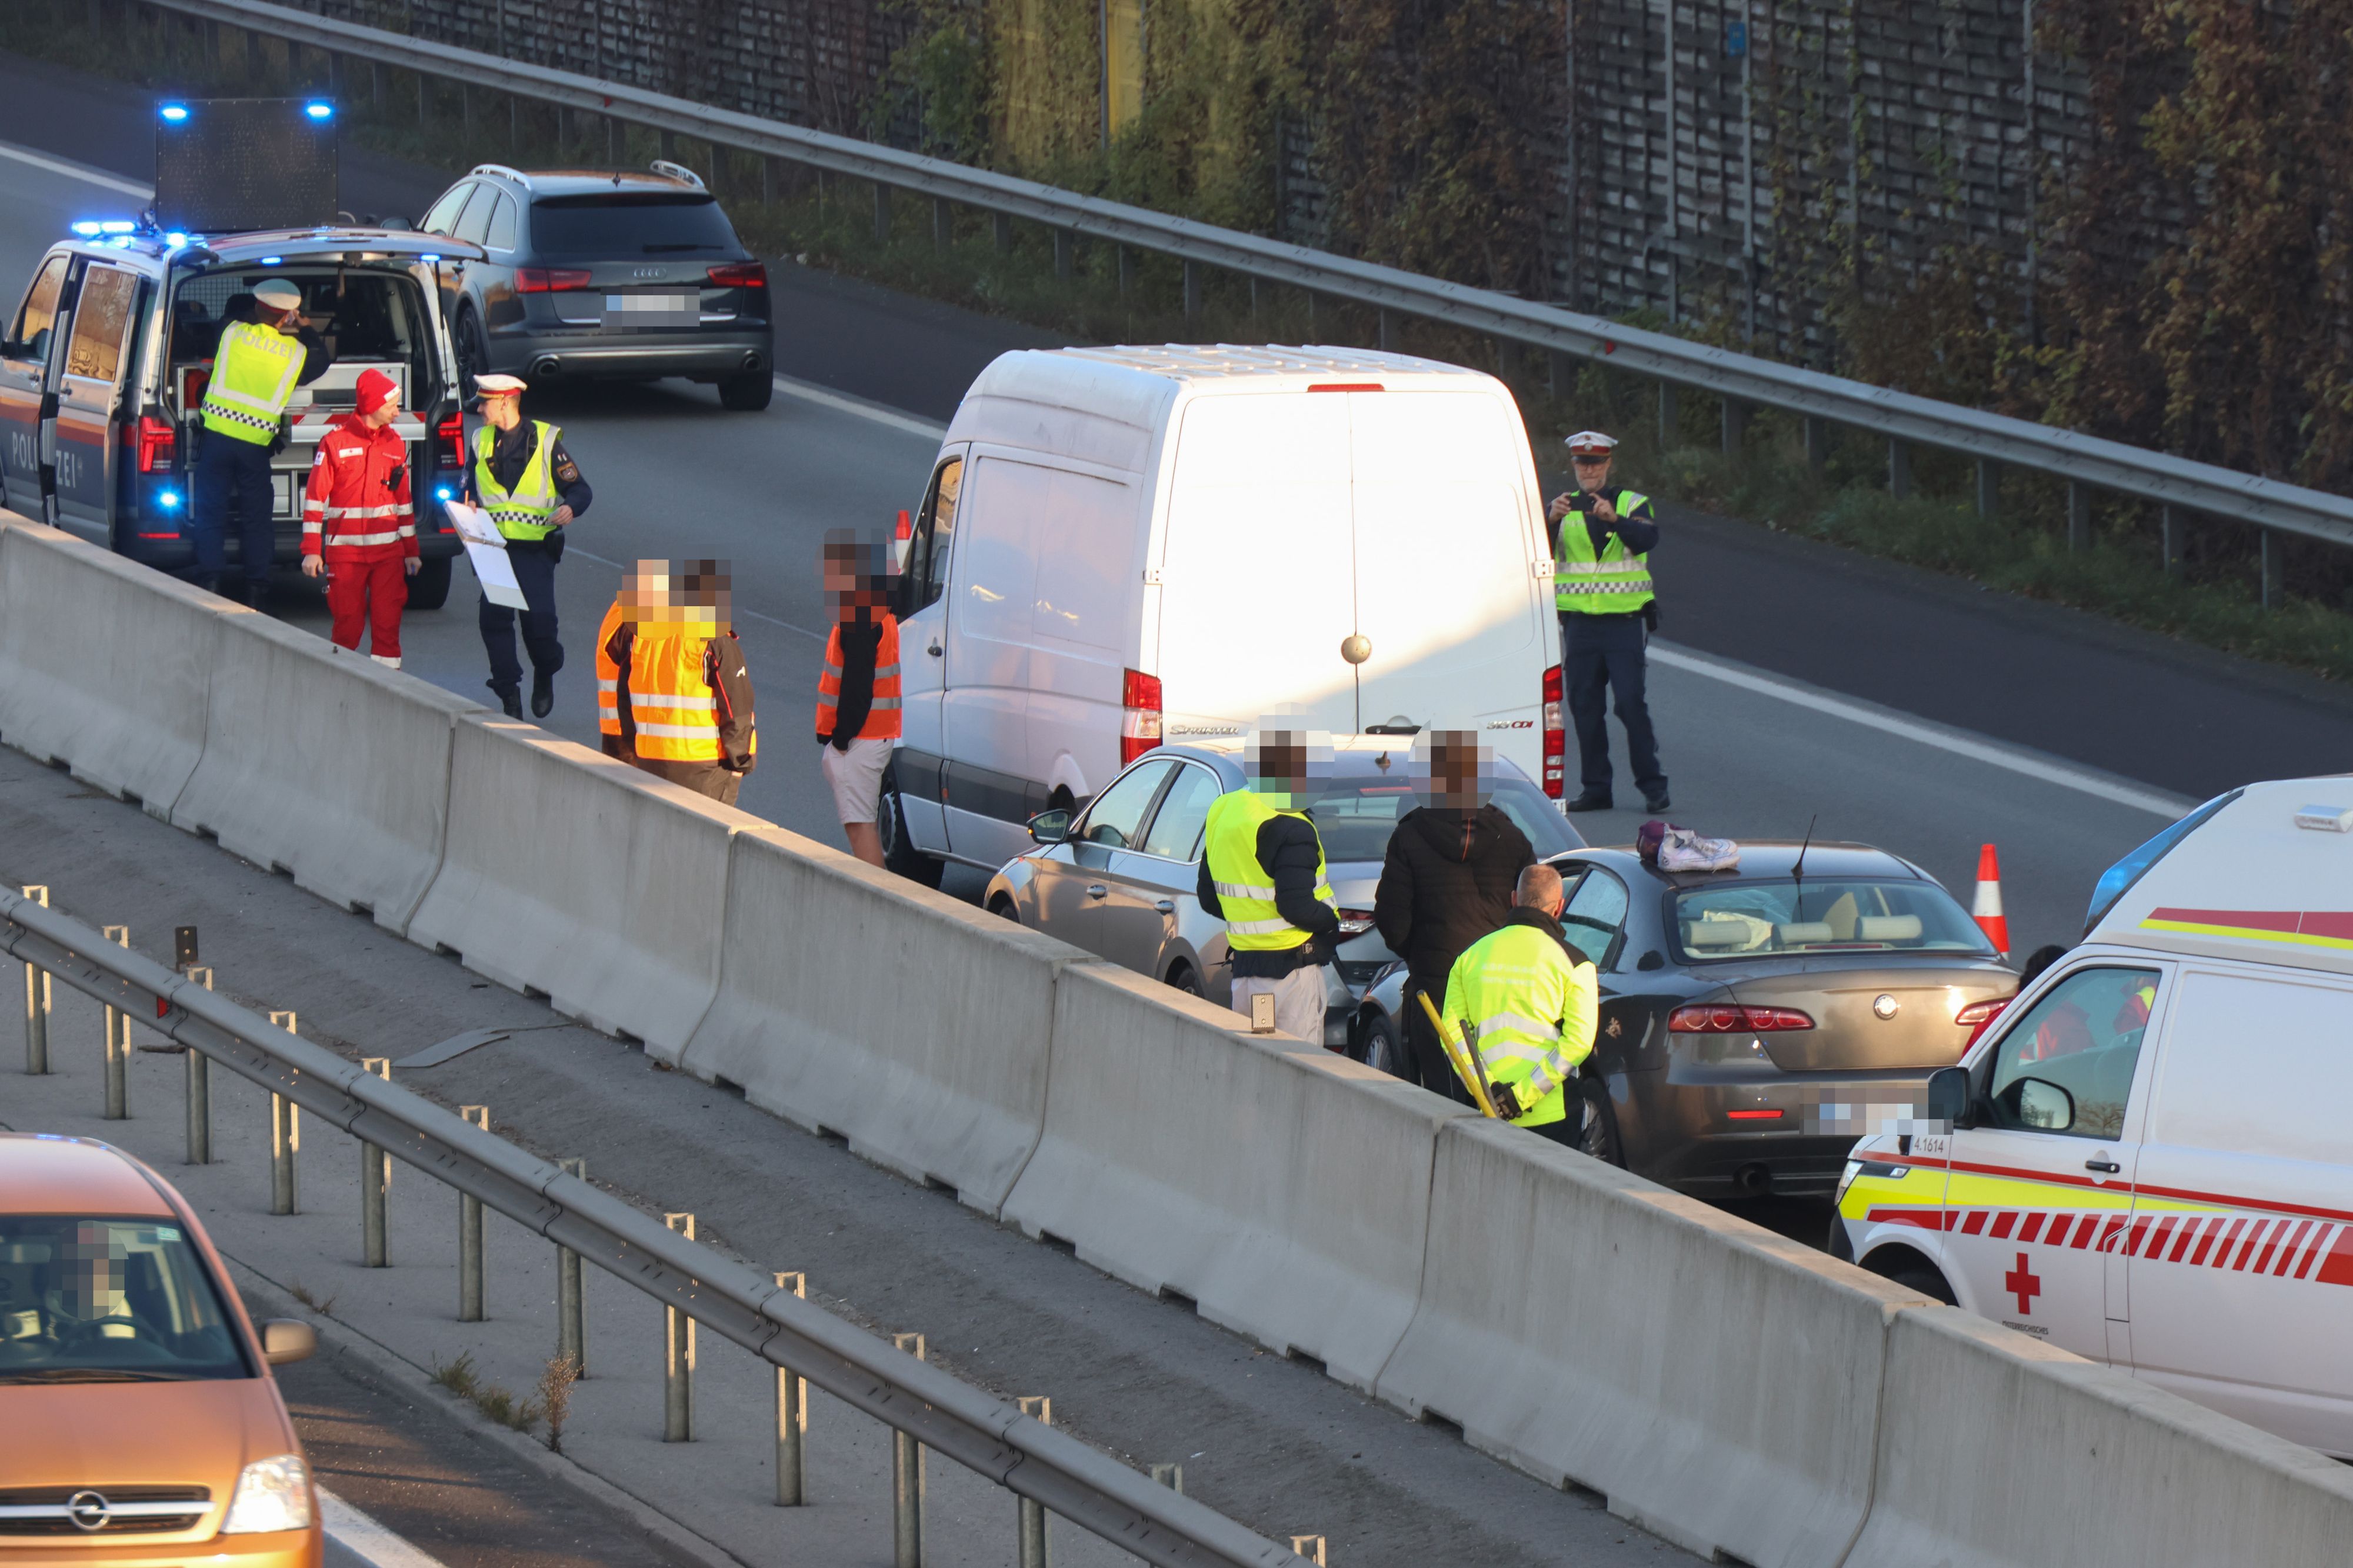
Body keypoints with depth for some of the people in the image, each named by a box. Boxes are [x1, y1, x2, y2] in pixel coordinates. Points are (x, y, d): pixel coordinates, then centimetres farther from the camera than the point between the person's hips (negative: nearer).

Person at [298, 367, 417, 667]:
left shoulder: (395, 445, 11)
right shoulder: (335, 442, -3)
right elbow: (315, 498, -3)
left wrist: (411, 551, 18)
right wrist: (311, 550, -8)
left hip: (389, 551, 3)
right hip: (346, 550, -3)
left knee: (388, 622, -2)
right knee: (348, 624, -3)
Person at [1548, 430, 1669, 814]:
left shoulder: (1633, 505, 5)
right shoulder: (1564, 508, 10)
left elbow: (1647, 539, -16)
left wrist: (1615, 520, -35)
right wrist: (1551, 520, -27)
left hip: (1625, 621, -3)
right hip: (1580, 621, 3)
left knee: (1630, 703, -10)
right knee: (1585, 707, 3)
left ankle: (1653, 786, -5)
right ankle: (1595, 788, 11)